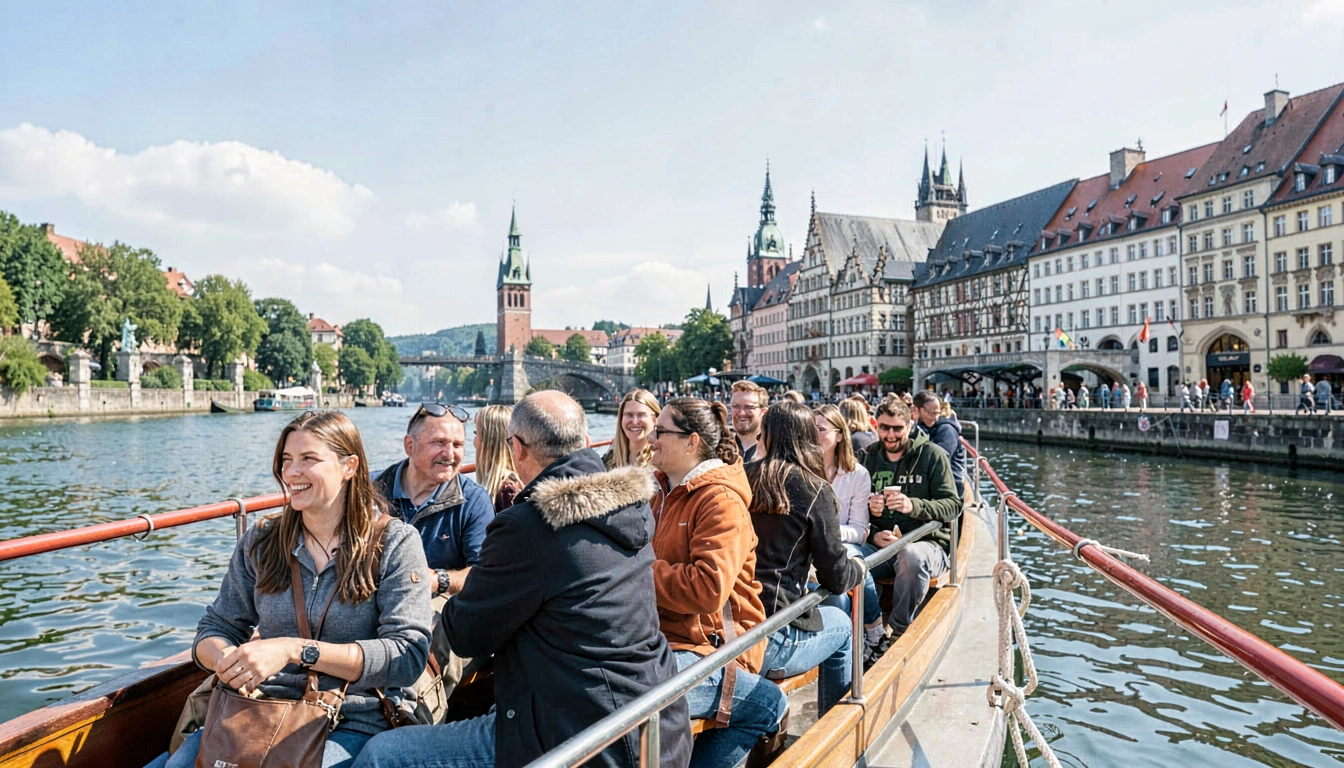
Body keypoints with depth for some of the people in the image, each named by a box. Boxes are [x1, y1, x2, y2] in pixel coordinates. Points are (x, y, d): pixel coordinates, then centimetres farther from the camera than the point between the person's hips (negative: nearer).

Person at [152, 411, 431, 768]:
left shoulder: (394, 542, -5)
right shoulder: (260, 541, 9)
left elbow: (408, 655, -13)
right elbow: (215, 629, 12)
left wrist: (294, 650, -22)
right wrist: (224, 658, -13)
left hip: (350, 725, -3)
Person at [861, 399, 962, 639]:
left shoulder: (932, 455, 1)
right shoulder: (869, 457, 12)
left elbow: (953, 506, -7)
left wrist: (914, 506, -25)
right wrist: (873, 535, -12)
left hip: (926, 544, -3)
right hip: (881, 545, 3)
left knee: (911, 555, -39)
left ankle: (900, 630, -16)